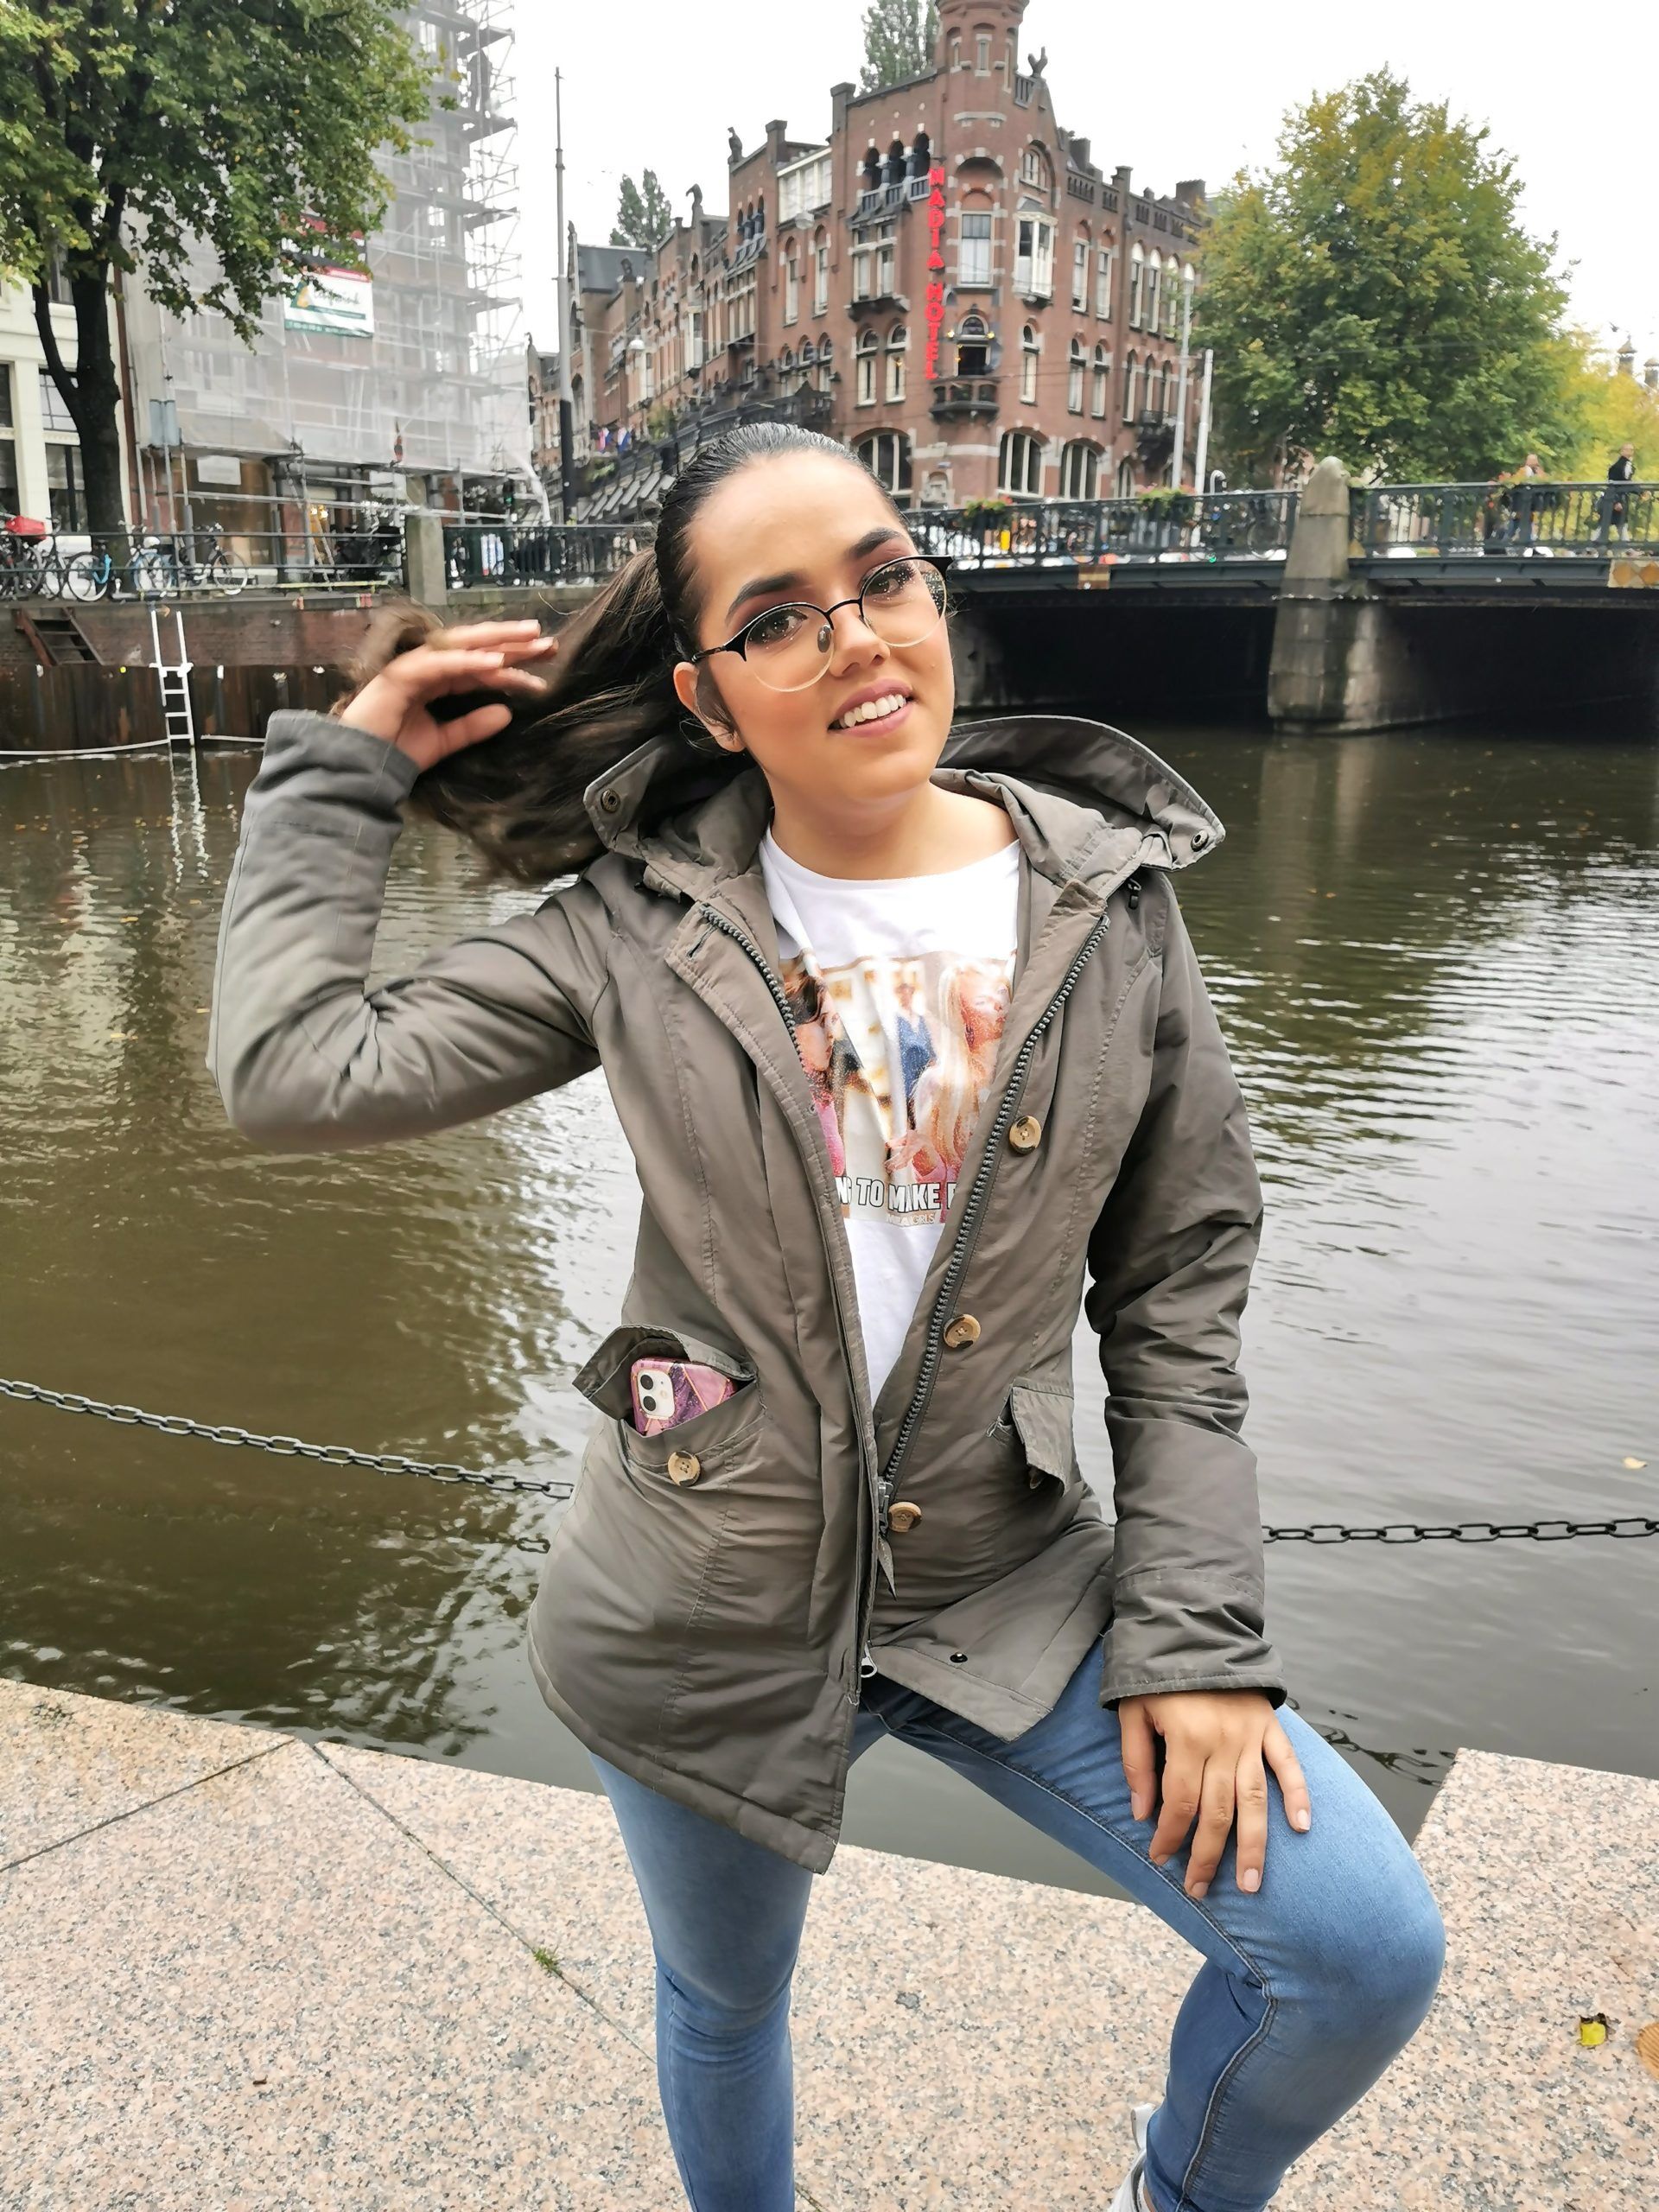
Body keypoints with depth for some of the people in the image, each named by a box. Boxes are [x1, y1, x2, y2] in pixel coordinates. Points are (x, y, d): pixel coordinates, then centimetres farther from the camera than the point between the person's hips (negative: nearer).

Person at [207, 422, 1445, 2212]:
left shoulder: (1109, 906, -7)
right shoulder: (634, 925, -9)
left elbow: (1177, 1300, -4)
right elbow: (293, 1071, -12)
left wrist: (1198, 1636, -8)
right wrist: (345, 766, -4)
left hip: (1009, 1590, 1)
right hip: (702, 1620, 0)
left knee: (1365, 1951, -6)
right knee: (722, 2004, 22)